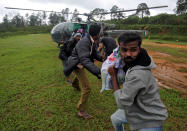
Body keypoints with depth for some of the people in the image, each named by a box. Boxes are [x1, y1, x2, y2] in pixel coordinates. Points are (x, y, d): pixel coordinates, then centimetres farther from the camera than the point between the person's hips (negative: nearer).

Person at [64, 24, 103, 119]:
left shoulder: (92, 41, -4)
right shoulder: (84, 43, -33)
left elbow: (95, 52, -3)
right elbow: (85, 60, -42)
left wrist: (101, 58, -26)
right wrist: (97, 71, -52)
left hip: (79, 63, 10)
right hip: (77, 64, -10)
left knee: (81, 73, 41)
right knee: (87, 88, -15)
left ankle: (75, 84, 75)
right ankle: (81, 111, -3)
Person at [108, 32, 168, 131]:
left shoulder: (137, 75, -39)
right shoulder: (130, 62, -12)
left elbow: (122, 103, -29)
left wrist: (113, 75, -23)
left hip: (150, 120, -8)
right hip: (135, 109, 9)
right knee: (114, 119, 26)